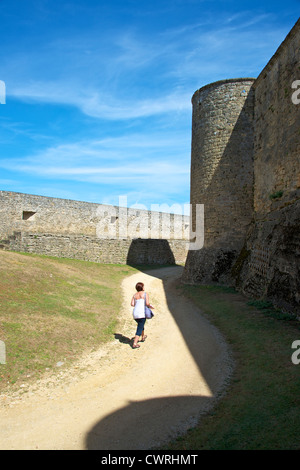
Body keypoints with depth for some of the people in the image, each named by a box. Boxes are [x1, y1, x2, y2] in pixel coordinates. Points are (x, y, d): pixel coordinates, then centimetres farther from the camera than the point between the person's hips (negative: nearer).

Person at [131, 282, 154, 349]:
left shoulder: (135, 295, 12)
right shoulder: (145, 294, -1)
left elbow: (132, 304, 1)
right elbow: (147, 303, -12)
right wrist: (150, 307, 9)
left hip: (135, 314, 6)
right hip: (141, 314, -6)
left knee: (141, 324, 30)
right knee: (139, 329, -2)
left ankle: (143, 337, 49)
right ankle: (134, 344, -9)